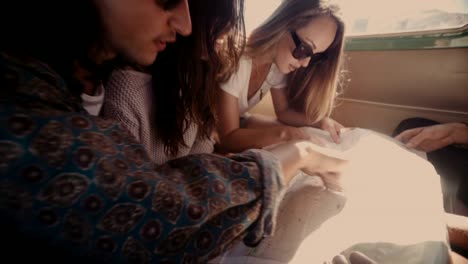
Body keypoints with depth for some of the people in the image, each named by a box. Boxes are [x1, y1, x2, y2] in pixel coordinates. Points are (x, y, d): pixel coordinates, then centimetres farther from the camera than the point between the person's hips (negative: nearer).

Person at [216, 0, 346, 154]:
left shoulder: (278, 63, -12)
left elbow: (284, 111, -1)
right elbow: (228, 138, -29)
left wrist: (321, 121, -17)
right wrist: (284, 133, -38)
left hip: (236, 122, 5)